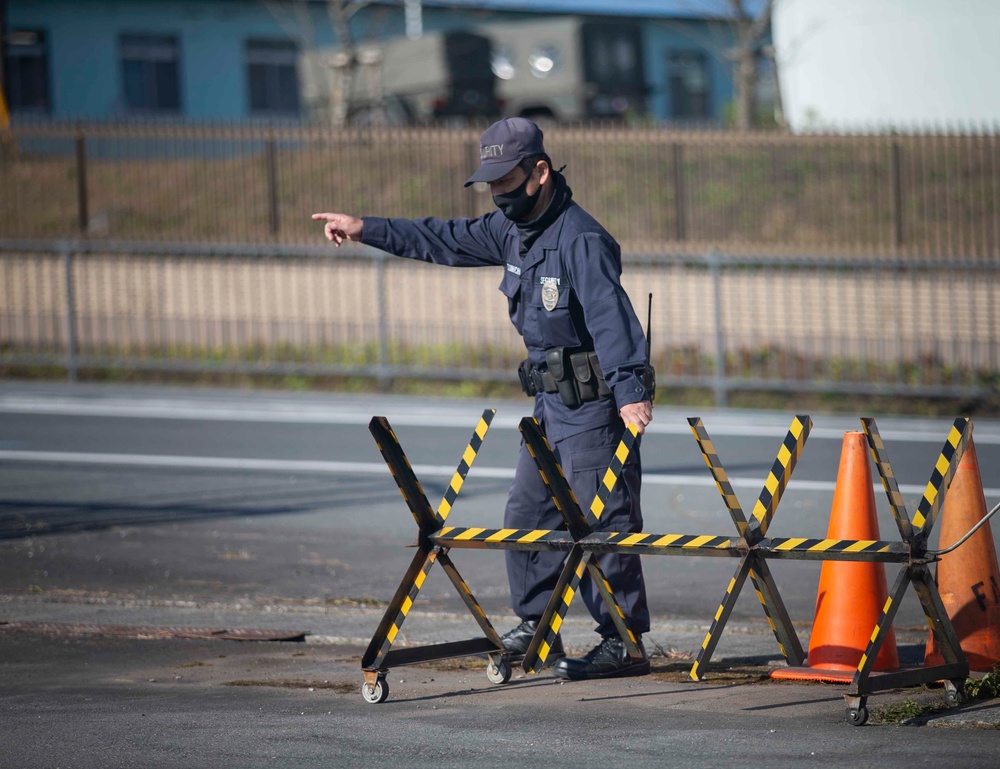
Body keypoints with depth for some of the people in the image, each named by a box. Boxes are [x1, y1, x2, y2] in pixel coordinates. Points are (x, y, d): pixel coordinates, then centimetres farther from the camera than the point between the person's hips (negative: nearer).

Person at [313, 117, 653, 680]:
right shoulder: (513, 229, 10)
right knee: (527, 514, 14)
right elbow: (447, 241, 23)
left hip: (593, 405, -10)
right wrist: (366, 229, 24)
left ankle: (625, 644, -6)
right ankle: (535, 630, 24)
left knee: (600, 523, -9)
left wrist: (630, 391, -39)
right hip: (550, 404, 10)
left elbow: (612, 316, -29)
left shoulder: (581, 239, -20)